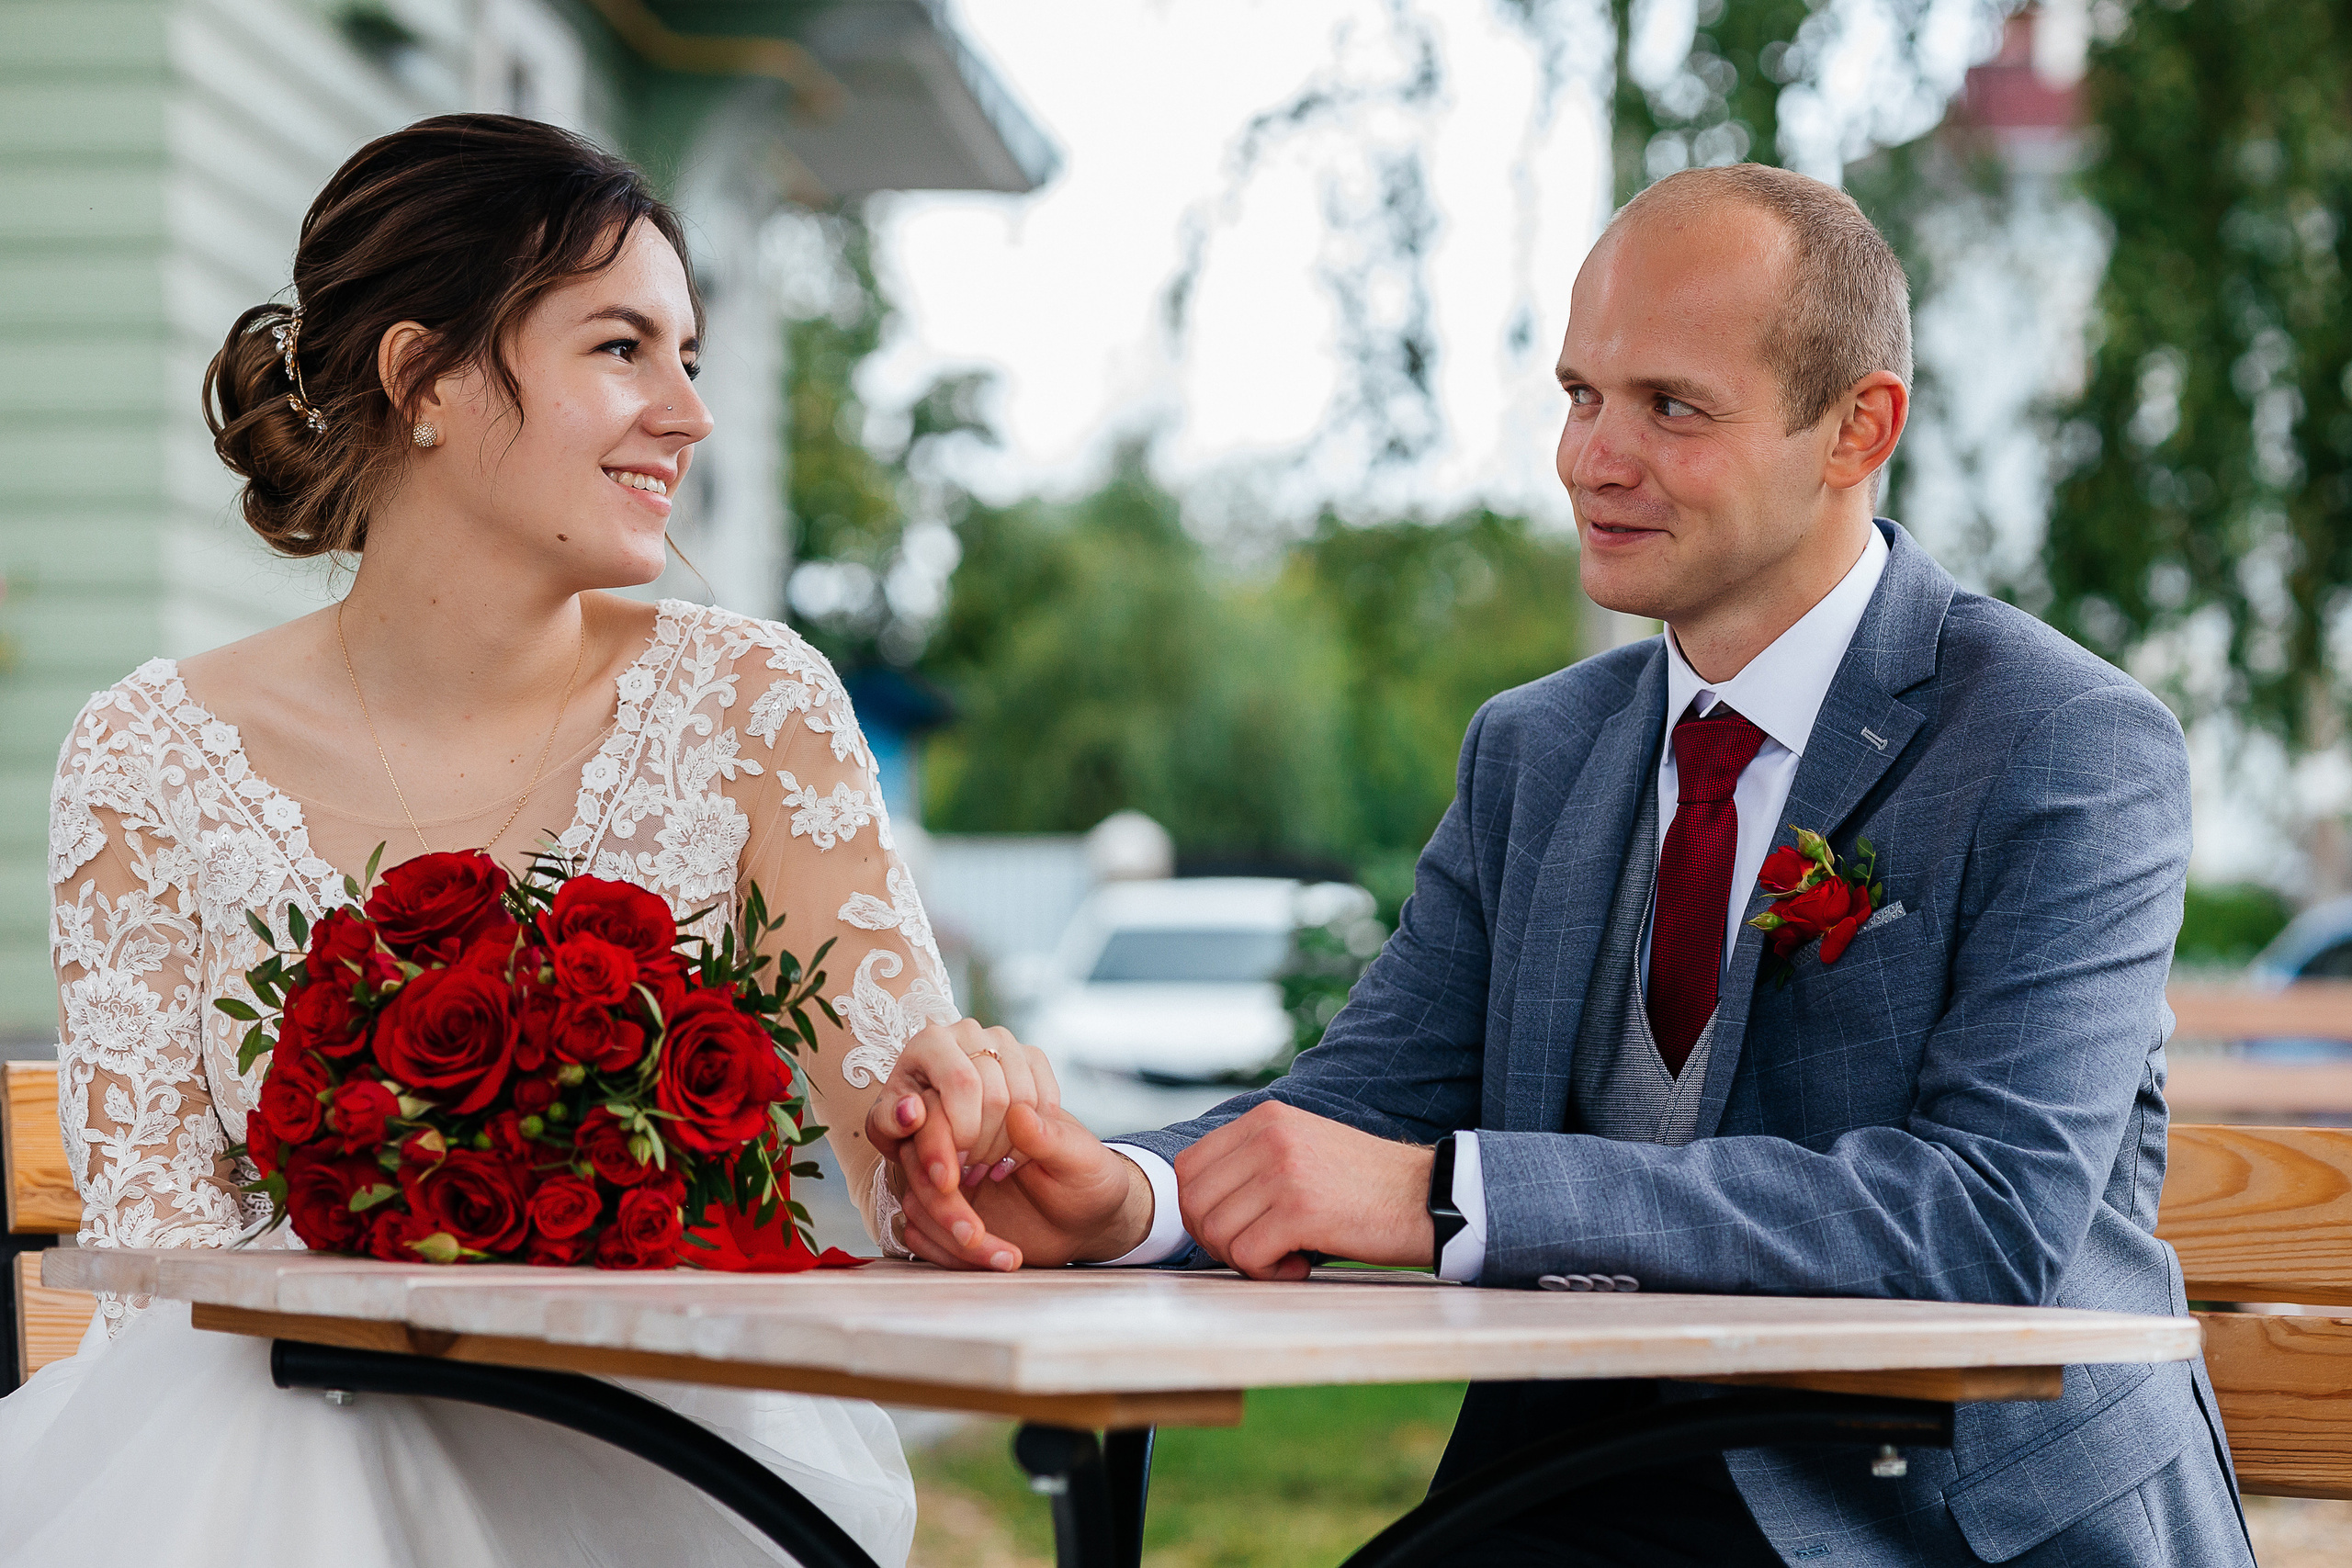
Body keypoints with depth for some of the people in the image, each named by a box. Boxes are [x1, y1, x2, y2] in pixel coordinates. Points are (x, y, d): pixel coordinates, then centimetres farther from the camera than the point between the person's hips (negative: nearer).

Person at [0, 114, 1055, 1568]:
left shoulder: (747, 705, -1)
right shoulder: (153, 756, 0)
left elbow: (916, 1197, -6)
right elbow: (151, 1227, -2)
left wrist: (966, 1106, -31)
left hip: (661, 1449, 0)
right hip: (294, 1431, 1)